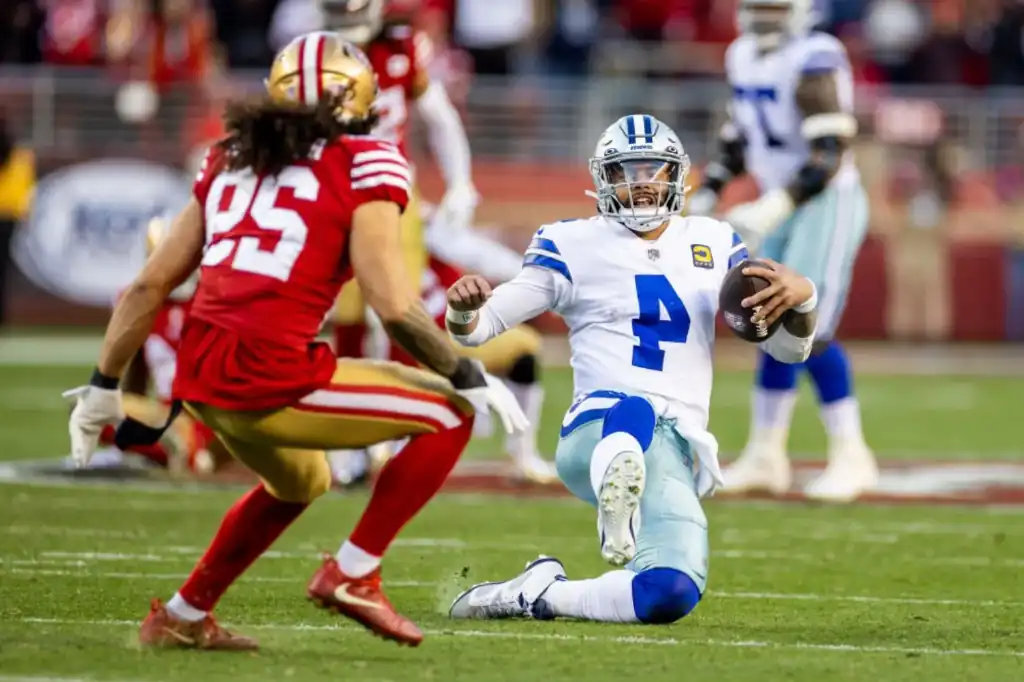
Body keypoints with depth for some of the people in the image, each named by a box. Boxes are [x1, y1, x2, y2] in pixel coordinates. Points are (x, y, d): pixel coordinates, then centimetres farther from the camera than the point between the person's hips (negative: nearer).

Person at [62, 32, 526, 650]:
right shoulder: (365, 164, -1)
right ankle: (351, 574, 6)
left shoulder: (232, 159, 18)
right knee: (451, 412, 8)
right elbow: (393, 305, -9)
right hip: (271, 379, -8)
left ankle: (183, 616, 35)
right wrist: (469, 377, 4)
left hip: (200, 378, 8)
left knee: (299, 482, 35)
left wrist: (106, 385, 26)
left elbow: (151, 285, 17)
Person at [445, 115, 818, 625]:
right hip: (595, 432, -3)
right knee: (634, 412, -42)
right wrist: (463, 310, -19)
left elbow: (789, 347, 19)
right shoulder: (575, 246, 10)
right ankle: (618, 508, -68)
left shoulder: (712, 245, 19)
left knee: (673, 594, -24)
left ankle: (538, 596, -9)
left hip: (676, 450, 3)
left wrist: (802, 296, -4)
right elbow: (480, 326, 6)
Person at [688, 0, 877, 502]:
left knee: (808, 333, -13)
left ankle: (850, 456, -2)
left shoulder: (813, 61, -20)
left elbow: (829, 154, -26)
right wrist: (708, 193, 16)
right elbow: (741, 137, 22)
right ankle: (765, 456, 16)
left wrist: (773, 208, -32)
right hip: (784, 210, 8)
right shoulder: (744, 57, 7)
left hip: (829, 205, -8)